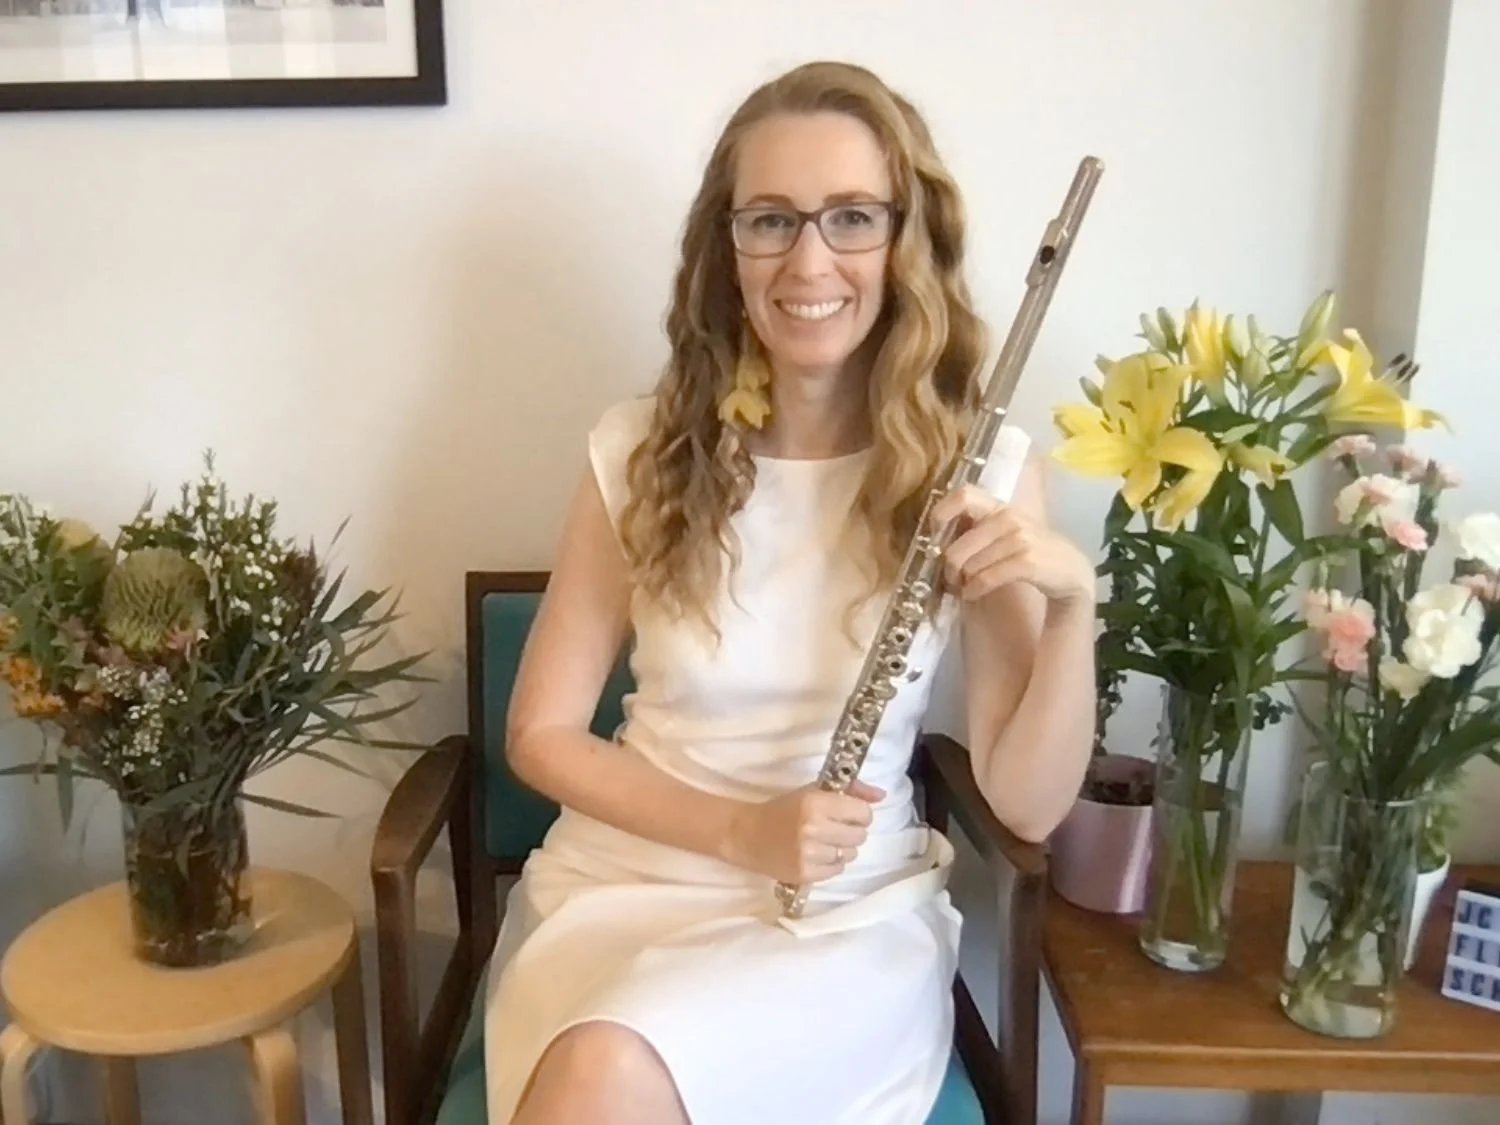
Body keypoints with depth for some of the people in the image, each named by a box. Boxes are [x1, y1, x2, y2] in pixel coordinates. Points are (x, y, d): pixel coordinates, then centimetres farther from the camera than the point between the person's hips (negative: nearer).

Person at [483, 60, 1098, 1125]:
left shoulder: (979, 465, -6)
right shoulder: (642, 448, -4)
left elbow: (1027, 804, -6)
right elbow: (543, 734, 0)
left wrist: (1072, 603, -22)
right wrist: (741, 831, -13)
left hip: (855, 913, -1)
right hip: (624, 879, 2)